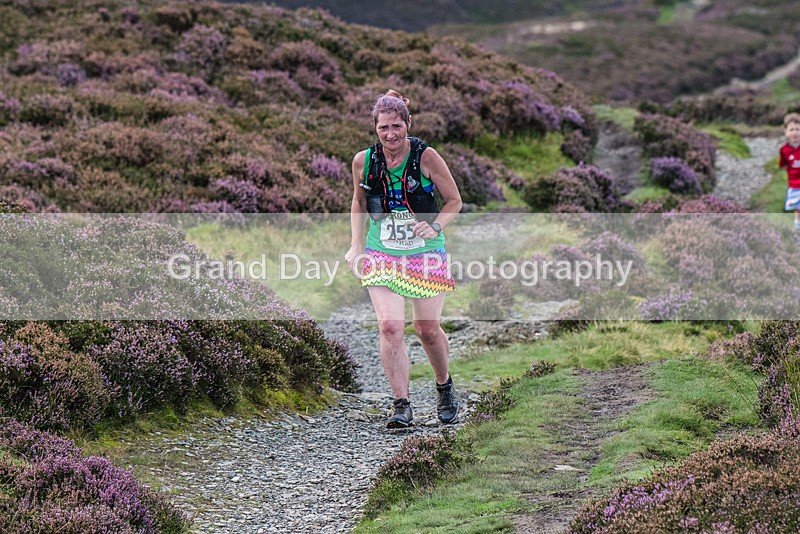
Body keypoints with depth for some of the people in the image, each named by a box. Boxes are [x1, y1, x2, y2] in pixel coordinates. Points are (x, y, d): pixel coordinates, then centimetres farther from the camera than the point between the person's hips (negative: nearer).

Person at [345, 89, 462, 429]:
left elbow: (454, 201, -1)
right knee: (390, 328, -14)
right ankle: (402, 405, -8)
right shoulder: (364, 161, -3)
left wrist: (435, 226, -18)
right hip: (381, 257, 1)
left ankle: (444, 387, 33)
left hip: (425, 254, -1)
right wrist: (355, 245, 6)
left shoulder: (426, 157, -11)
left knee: (427, 329, 4)